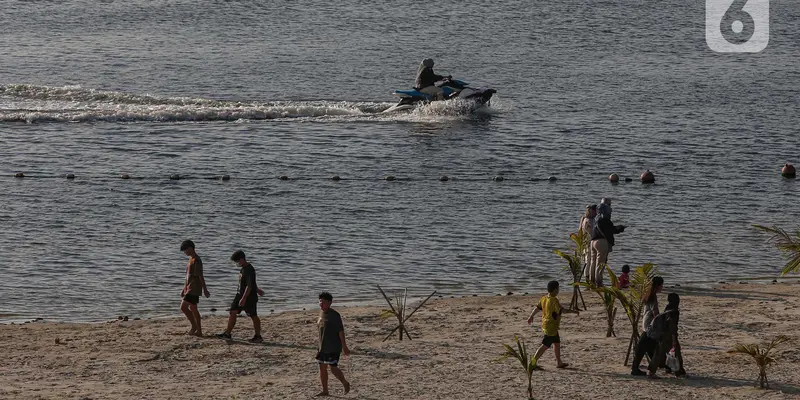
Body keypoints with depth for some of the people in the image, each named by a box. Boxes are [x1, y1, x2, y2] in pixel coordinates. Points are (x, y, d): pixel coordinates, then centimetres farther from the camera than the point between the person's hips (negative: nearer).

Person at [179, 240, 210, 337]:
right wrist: (184, 289, 23)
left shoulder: (196, 260, -16)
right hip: (190, 288, 10)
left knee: (183, 307, -11)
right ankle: (198, 331, 13)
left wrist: (205, 290, -18)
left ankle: (194, 326, -3)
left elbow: (200, 276, -18)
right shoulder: (191, 259, 15)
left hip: (193, 289, -10)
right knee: (193, 309, 9)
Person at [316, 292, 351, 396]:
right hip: (323, 347, 8)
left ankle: (345, 384, 17)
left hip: (333, 348, -8)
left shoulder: (334, 315, -16)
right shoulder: (322, 313, 9)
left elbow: (340, 331, -16)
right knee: (322, 368, 7)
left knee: (333, 368, -7)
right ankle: (325, 391, 15)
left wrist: (344, 346, -17)